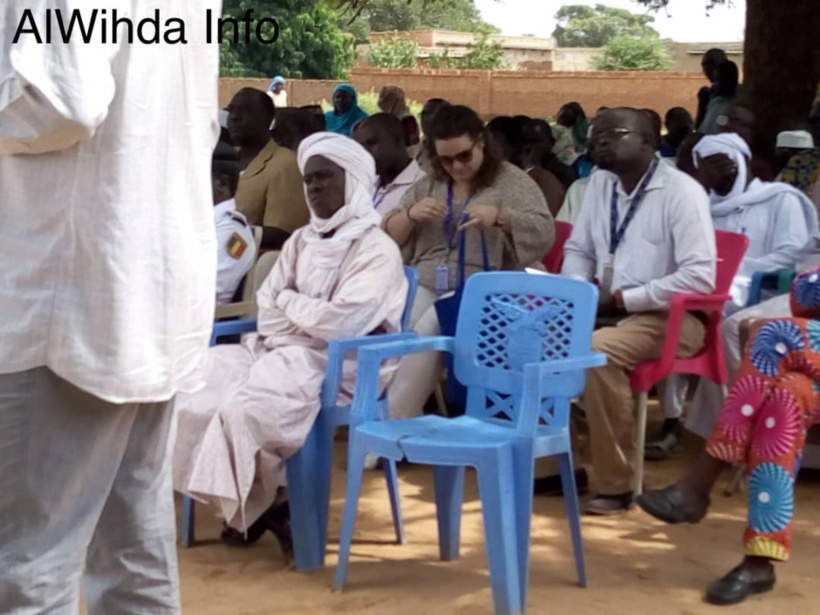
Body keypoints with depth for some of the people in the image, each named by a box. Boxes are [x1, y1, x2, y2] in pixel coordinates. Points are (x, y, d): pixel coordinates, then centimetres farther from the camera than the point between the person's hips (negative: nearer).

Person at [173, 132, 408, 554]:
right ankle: (248, 498, -3)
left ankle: (267, 500, -4)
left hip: (334, 363, -7)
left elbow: (342, 324, -18)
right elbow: (266, 312, 10)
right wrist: (311, 316, -10)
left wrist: (290, 303, -2)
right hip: (279, 349, 8)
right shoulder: (301, 241, 15)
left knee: (246, 407, -31)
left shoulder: (377, 249, -7)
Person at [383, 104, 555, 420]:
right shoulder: (428, 184, 17)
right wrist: (411, 214, -6)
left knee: (424, 334, -30)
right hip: (423, 286, 4)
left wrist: (499, 216, -23)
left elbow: (545, 234, -7)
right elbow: (387, 237, 15)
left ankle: (394, 422, -22)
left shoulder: (511, 181, 4)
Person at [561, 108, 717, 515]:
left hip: (670, 315, -7)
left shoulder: (681, 191, -12)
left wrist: (624, 299, -19)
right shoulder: (600, 182, 10)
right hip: (607, 309, 7)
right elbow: (578, 249, 19)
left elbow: (700, 277, -20)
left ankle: (615, 484, -22)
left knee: (598, 351, -35)